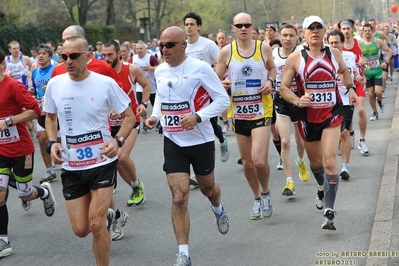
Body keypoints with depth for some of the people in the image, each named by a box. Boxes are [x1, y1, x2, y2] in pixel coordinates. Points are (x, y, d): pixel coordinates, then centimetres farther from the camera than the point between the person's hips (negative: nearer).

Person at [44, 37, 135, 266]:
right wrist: (52, 142, -3)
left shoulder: (106, 83, -11)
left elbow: (129, 116, -1)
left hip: (103, 163, -3)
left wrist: (118, 140, -19)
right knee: (80, 230, 6)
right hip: (71, 168, 3)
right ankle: (106, 217, 40)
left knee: (95, 225, -13)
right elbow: (50, 117, 15)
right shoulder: (55, 84, -3)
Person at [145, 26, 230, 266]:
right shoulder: (160, 71, 0)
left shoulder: (200, 68, -17)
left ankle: (218, 209, 58)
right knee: (179, 198, -7)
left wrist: (198, 116, -27)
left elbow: (223, 99, -14)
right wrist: (155, 115, 1)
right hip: (173, 141, 3)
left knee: (207, 188, 20)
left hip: (201, 140, -3)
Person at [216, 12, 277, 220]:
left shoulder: (264, 47, -2)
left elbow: (272, 68, 16)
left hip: (261, 111, -2)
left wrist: (270, 81, -5)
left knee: (259, 161, -15)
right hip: (239, 112, 2)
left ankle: (266, 193, 14)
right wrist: (223, 85, -19)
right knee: (247, 162, 11)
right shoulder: (226, 51, -3)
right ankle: (257, 199, 33)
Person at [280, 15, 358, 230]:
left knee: (329, 161, -16)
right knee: (315, 162, 17)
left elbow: (344, 71, 24)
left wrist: (350, 88, 8)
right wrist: (297, 101, -22)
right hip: (308, 117, 1)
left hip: (332, 114, 0)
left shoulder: (334, 53, 3)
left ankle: (329, 213, -16)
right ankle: (322, 189, 52)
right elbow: (283, 87, -4)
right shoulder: (295, 58, -5)